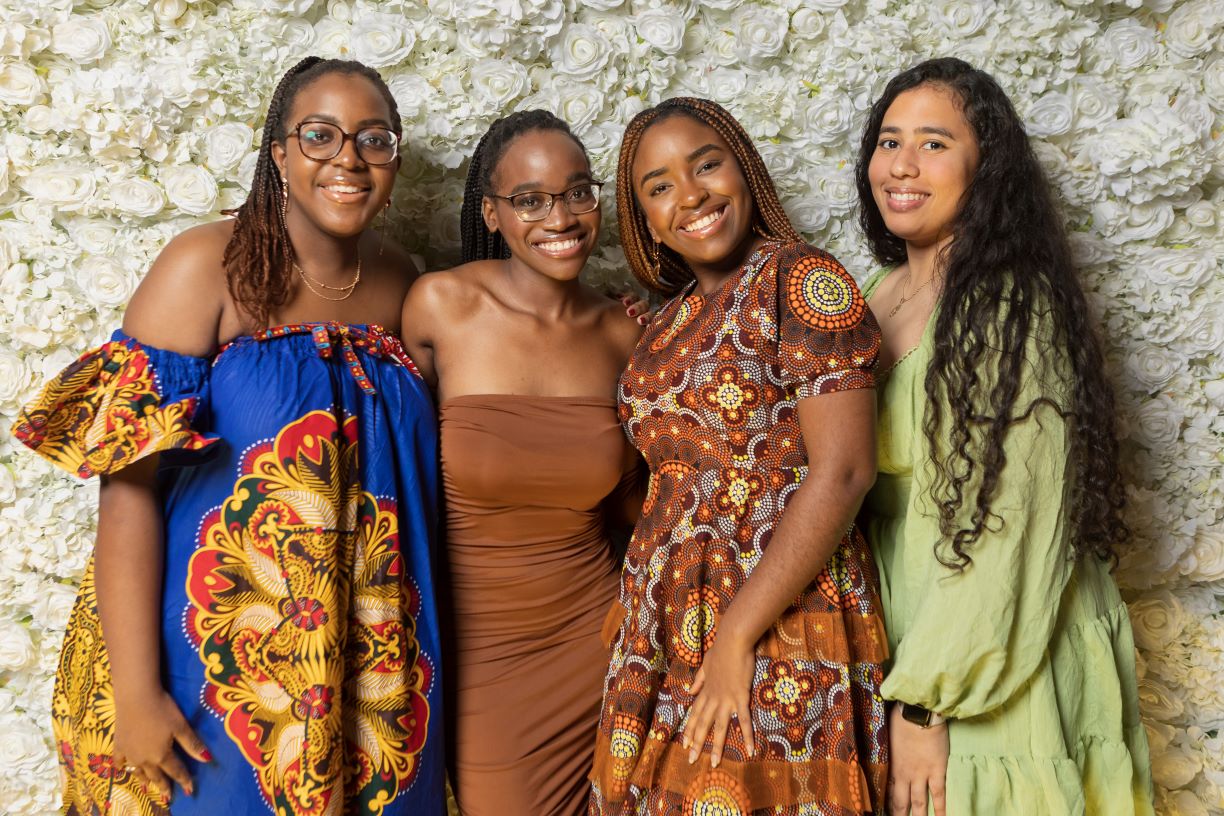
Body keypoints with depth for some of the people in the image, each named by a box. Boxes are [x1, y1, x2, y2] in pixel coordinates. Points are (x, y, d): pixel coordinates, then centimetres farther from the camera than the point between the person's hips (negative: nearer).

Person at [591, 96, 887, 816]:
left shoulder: (799, 278, -9)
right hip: (668, 626, 7)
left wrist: (736, 635, -18)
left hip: (779, 623, -6)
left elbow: (843, 472, -17)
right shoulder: (673, 321, 13)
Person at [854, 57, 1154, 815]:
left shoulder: (1014, 306, -17)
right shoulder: (875, 296, 4)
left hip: (1006, 666, -6)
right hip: (893, 645, 6)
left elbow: (1014, 527, -20)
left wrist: (923, 700, -21)